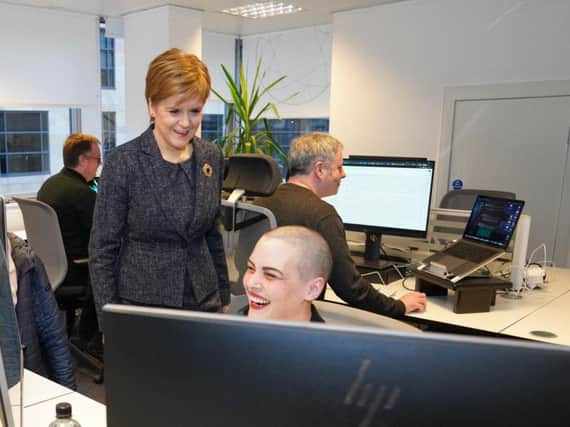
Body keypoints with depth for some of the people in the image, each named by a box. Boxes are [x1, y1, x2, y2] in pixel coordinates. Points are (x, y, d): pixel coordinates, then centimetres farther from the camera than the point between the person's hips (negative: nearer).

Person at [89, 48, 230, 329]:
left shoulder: (212, 158, 1)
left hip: (204, 301, 4)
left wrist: (223, 297, 12)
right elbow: (102, 250, -9)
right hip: (140, 305, -4)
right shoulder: (122, 163, -13)